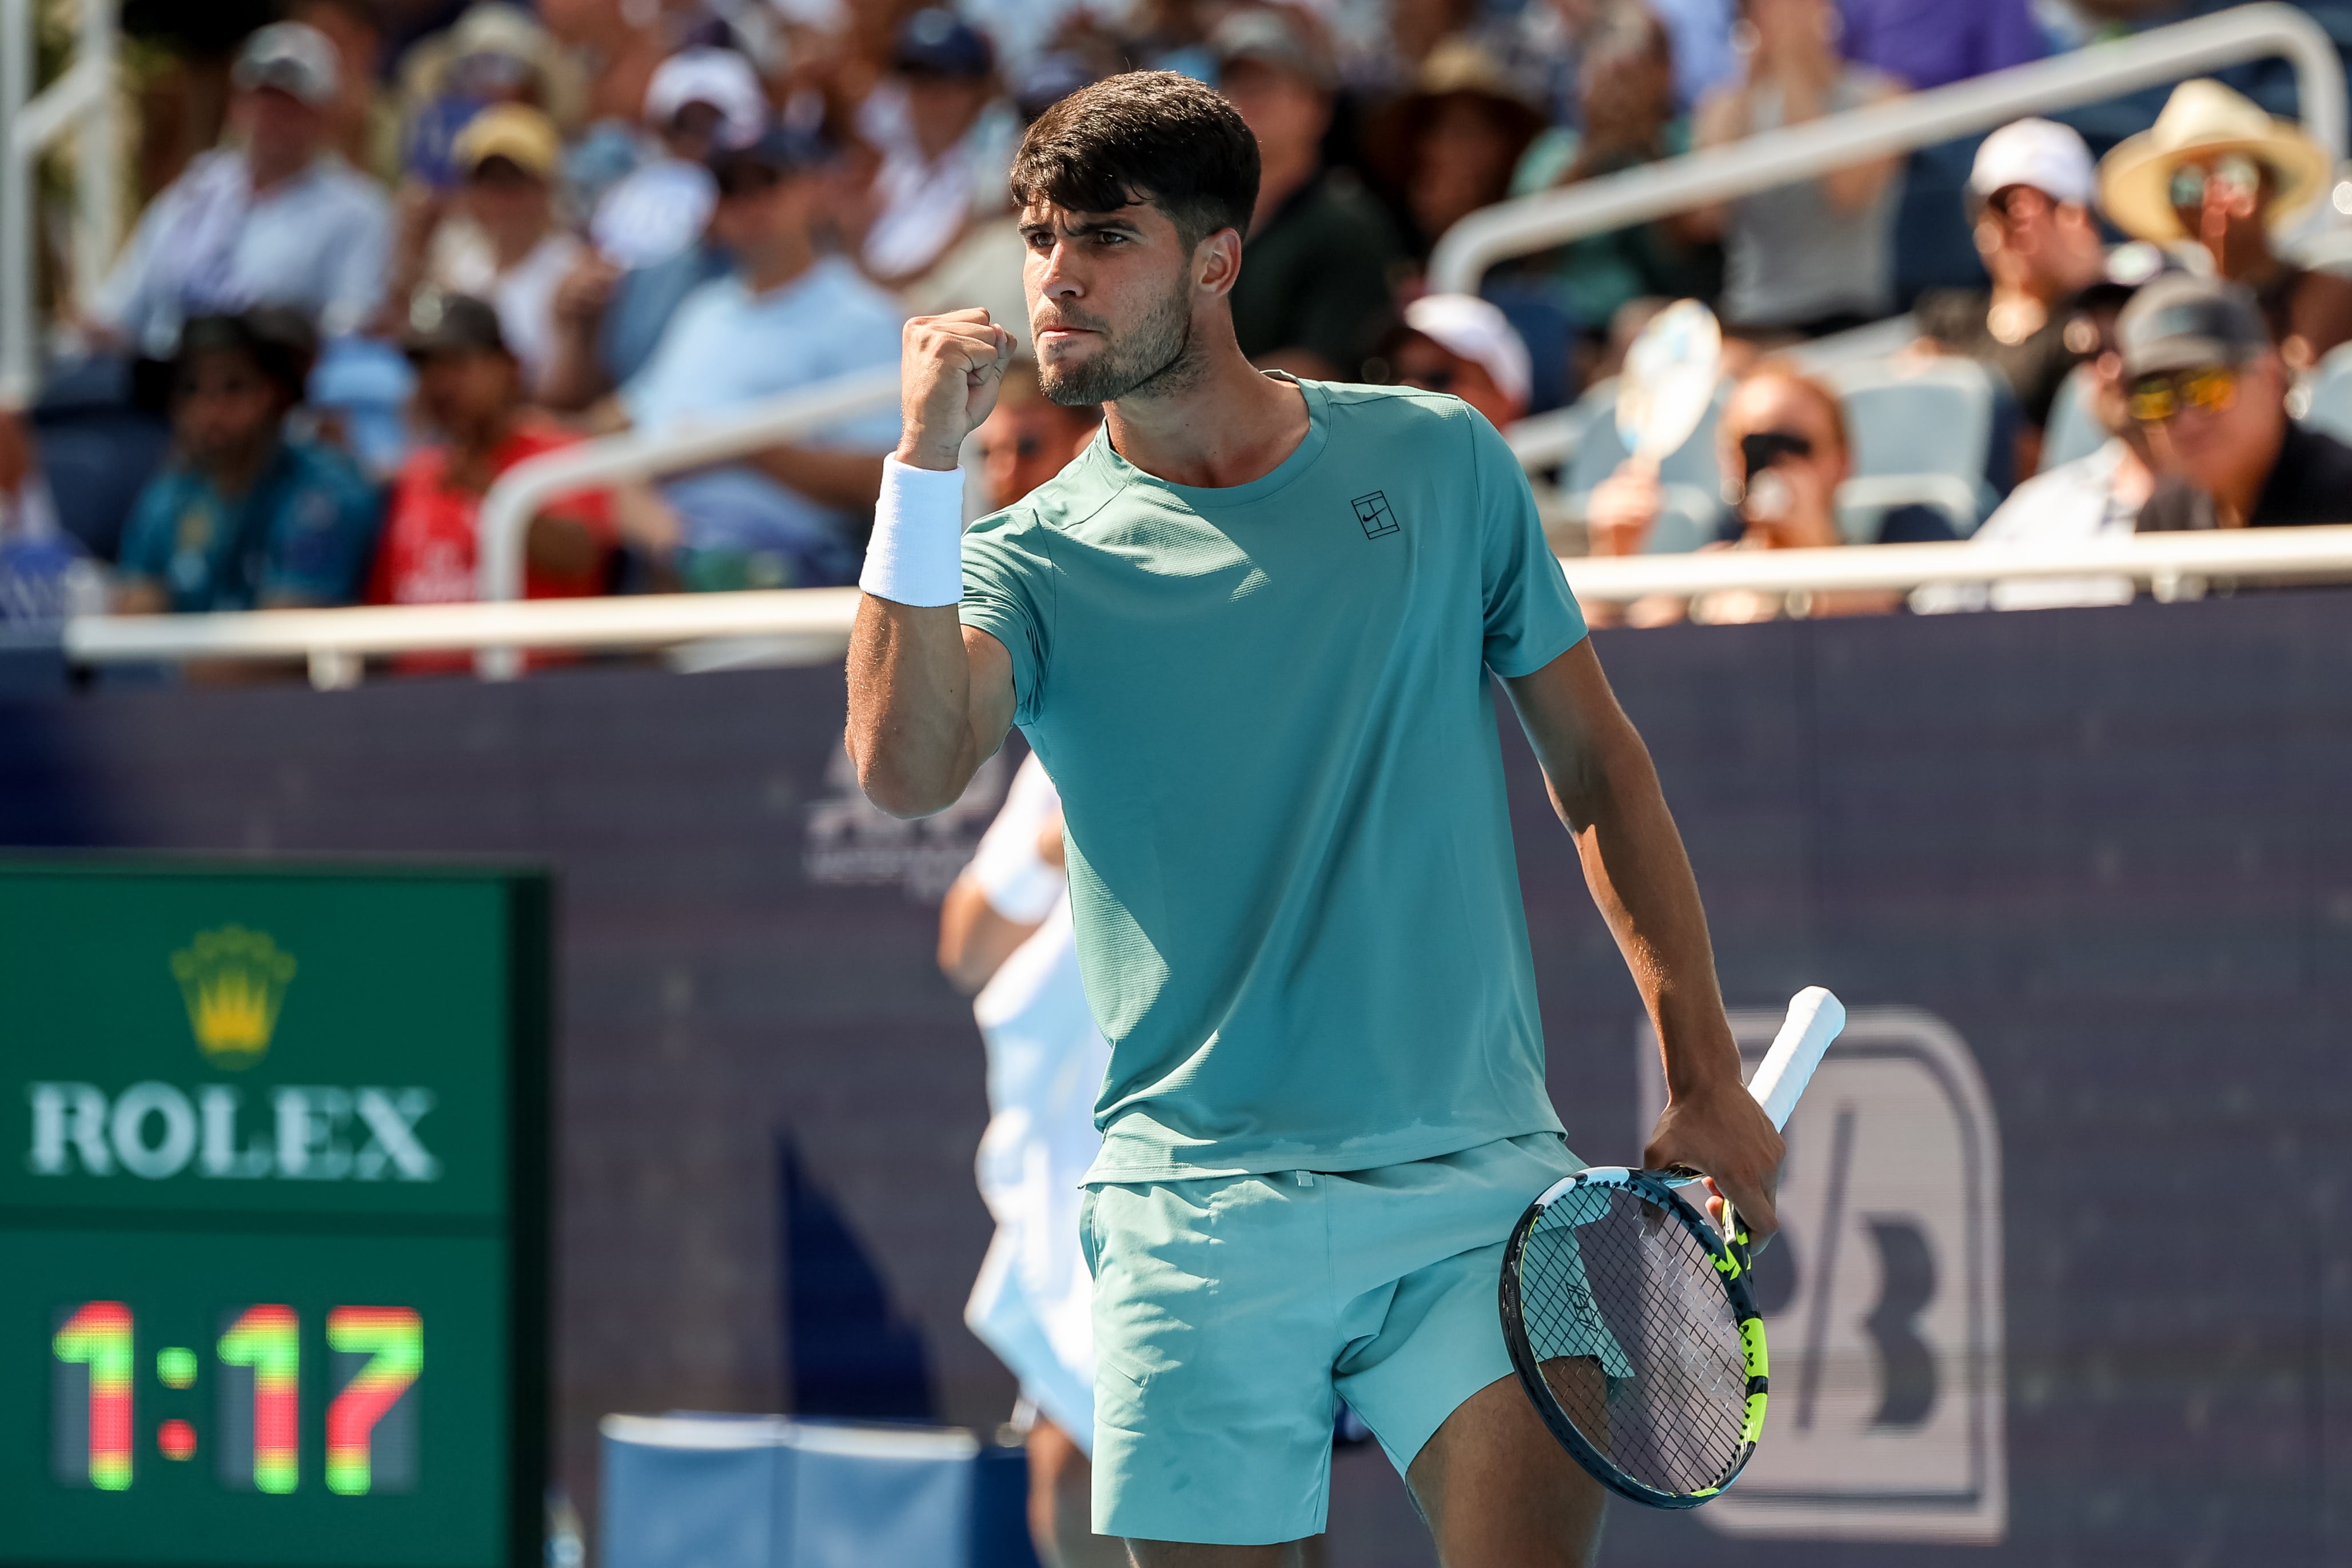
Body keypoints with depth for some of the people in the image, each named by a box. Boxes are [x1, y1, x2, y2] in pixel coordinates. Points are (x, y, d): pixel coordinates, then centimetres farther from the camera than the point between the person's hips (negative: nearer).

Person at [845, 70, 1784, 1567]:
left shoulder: (1439, 462, 7)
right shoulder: (1038, 561, 2)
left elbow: (1597, 761, 15)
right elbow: (907, 764, -19)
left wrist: (1706, 1074, 11)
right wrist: (928, 458, -20)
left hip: (1478, 1183, 0)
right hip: (1205, 1208, 0)